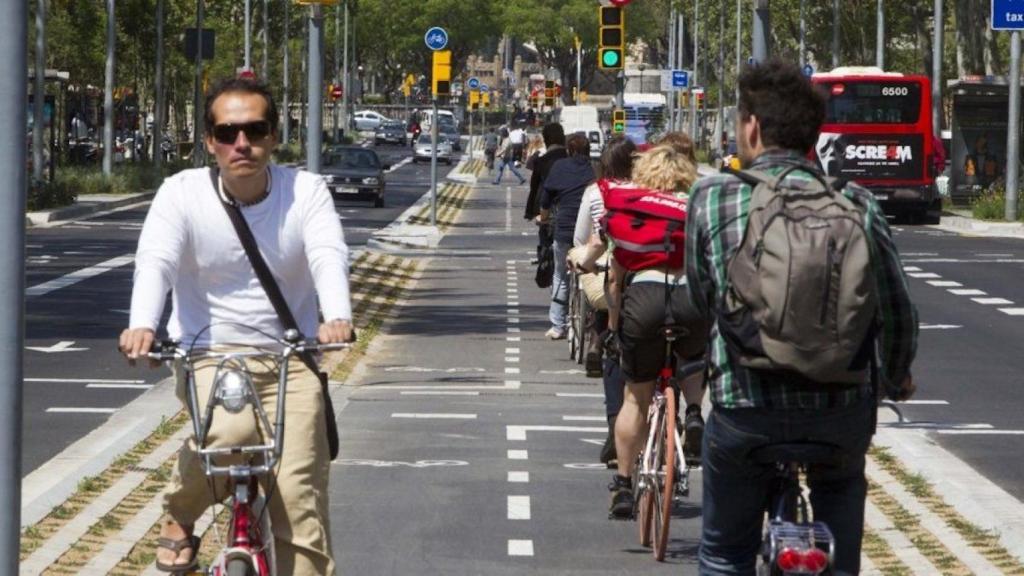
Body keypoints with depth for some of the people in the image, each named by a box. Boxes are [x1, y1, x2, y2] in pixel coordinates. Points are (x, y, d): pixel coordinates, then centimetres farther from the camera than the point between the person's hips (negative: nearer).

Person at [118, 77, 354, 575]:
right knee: (231, 429, -32)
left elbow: (328, 254, -20)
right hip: (207, 352, -1)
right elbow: (154, 260, -21)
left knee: (298, 497, -10)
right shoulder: (183, 193, -6)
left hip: (289, 360, 1)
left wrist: (337, 318, -43)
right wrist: (142, 325, -42)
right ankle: (181, 518, -3)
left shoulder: (305, 191, -4)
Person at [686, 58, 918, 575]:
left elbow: (701, 300, 5)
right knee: (841, 484, 29)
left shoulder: (711, 199, -2)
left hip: (743, 411, -1)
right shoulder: (855, 203, 1)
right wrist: (895, 381, 20)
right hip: (842, 411, 1)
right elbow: (898, 312, 2)